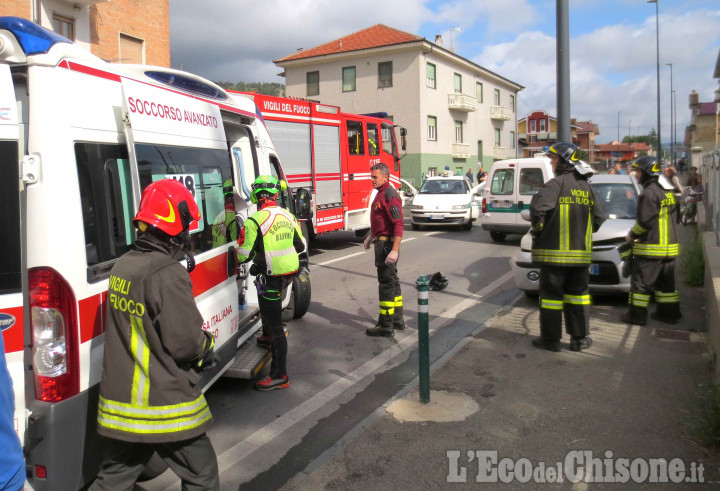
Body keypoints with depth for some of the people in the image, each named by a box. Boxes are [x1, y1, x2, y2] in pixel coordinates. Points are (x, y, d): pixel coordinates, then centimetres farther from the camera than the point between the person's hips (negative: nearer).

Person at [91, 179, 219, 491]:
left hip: (119, 401, 8)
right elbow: (185, 344, -19)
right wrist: (207, 343, 1)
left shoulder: (122, 267, 4)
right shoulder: (168, 276, -22)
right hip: (164, 406, -8)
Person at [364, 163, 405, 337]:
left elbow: (398, 225, -24)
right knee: (392, 282, 16)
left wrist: (394, 250, -29)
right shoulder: (381, 193, 14)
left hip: (387, 244, -11)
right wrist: (371, 237, 23)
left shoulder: (390, 195, -18)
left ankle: (386, 326, 0)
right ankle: (397, 320, 27)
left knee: (386, 283, -6)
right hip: (382, 242, 11)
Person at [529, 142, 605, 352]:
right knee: (577, 293, 14)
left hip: (555, 251, -6)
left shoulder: (557, 183, -11)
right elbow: (599, 217, 13)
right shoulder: (586, 186, 11)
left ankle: (550, 339, 7)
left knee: (551, 293, 2)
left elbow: (538, 208, -24)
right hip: (581, 251, 7)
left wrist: (537, 230, -8)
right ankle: (580, 338, 19)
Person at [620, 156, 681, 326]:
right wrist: (636, 234, 18)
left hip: (650, 248, -9)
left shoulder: (648, 193, -15)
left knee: (641, 282, -1)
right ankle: (668, 313, 22)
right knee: (666, 282, 16)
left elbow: (645, 221, -20)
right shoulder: (665, 192, 15)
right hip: (669, 246, 9)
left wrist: (632, 235, -4)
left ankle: (637, 315, 3)